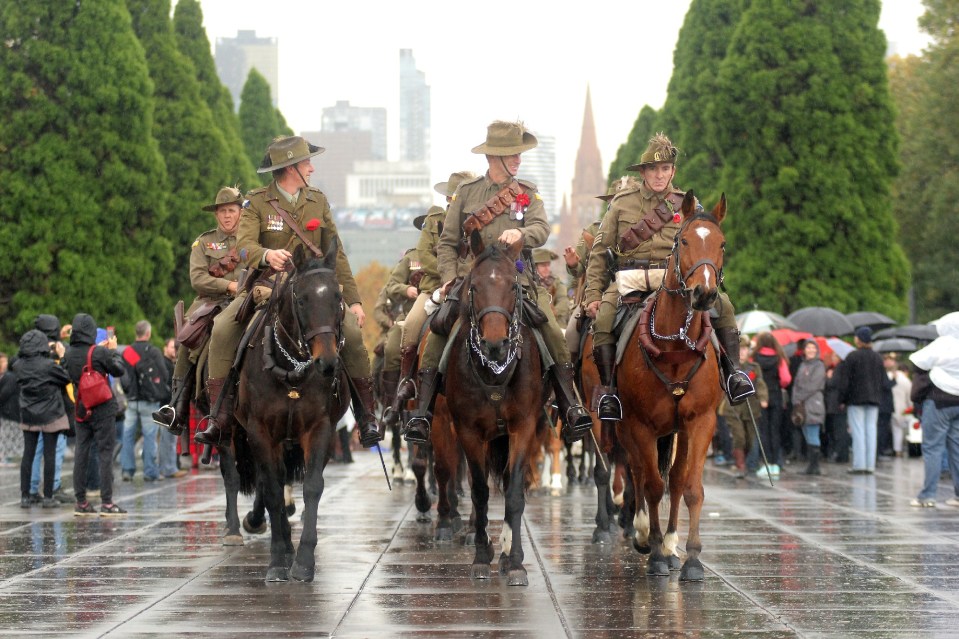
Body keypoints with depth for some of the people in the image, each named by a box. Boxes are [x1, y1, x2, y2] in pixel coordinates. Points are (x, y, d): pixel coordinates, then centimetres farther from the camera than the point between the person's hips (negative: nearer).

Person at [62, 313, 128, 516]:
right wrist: (113, 350, 9)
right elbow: (119, 370, -7)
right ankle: (106, 503, -2)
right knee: (105, 455, -1)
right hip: (103, 410, -5)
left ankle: (81, 502, 11)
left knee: (81, 455, 9)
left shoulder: (69, 355, -1)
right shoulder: (100, 353, -17)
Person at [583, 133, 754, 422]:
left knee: (722, 305, -20)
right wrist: (593, 295, 1)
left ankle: (732, 372, -13)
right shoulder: (622, 203, 8)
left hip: (674, 278, 1)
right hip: (629, 279, -1)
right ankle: (608, 388, -16)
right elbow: (599, 252, 9)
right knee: (602, 320, -28)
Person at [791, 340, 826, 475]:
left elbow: (813, 386, -11)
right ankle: (811, 464, 10)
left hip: (813, 404, -7)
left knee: (812, 437, -10)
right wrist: (795, 400, -1)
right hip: (802, 405, 7)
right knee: (808, 437, 7)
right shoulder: (802, 365, 18)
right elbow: (796, 384, 14)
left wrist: (800, 398, -10)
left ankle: (814, 466, -11)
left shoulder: (819, 366, -2)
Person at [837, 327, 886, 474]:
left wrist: (842, 399, -2)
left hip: (856, 399, -5)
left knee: (858, 431, -5)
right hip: (873, 400, 5)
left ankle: (859, 465, -8)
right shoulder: (877, 357, 10)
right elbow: (883, 380, 14)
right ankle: (870, 465, 2)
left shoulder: (852, 357, -7)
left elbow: (844, 381, -8)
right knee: (871, 430, 5)